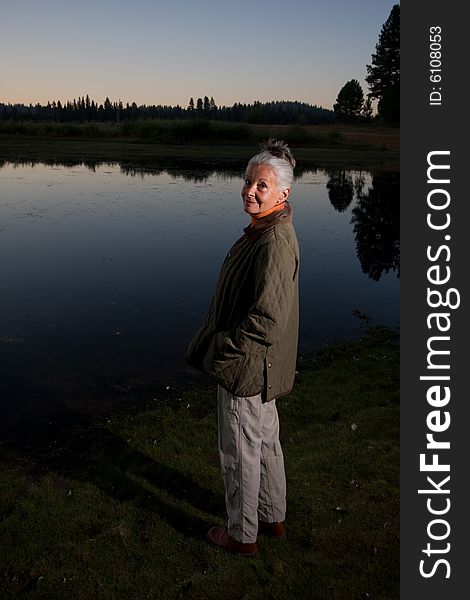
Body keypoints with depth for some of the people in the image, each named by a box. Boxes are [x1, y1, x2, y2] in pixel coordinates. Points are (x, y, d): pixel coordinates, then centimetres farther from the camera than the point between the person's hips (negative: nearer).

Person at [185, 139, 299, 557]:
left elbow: (266, 321, -28)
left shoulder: (274, 244, -26)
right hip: (260, 367, 10)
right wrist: (218, 343, 16)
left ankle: (243, 535, 31)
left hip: (246, 367, -10)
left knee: (240, 453, 9)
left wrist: (216, 350, -17)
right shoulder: (265, 231, 6)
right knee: (266, 441, 23)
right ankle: (273, 518, 43)